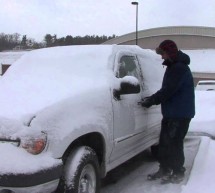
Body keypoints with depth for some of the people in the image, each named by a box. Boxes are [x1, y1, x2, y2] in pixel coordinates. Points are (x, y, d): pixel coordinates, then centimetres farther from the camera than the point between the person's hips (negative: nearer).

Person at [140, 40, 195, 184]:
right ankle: (164, 170, 23)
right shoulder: (174, 67, 17)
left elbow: (168, 90, -23)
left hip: (180, 114, -10)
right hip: (171, 112, 10)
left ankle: (178, 173, 8)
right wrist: (151, 99, 9)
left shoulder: (179, 68, -17)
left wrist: (150, 101, -15)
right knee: (164, 142, 13)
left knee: (174, 143, -4)